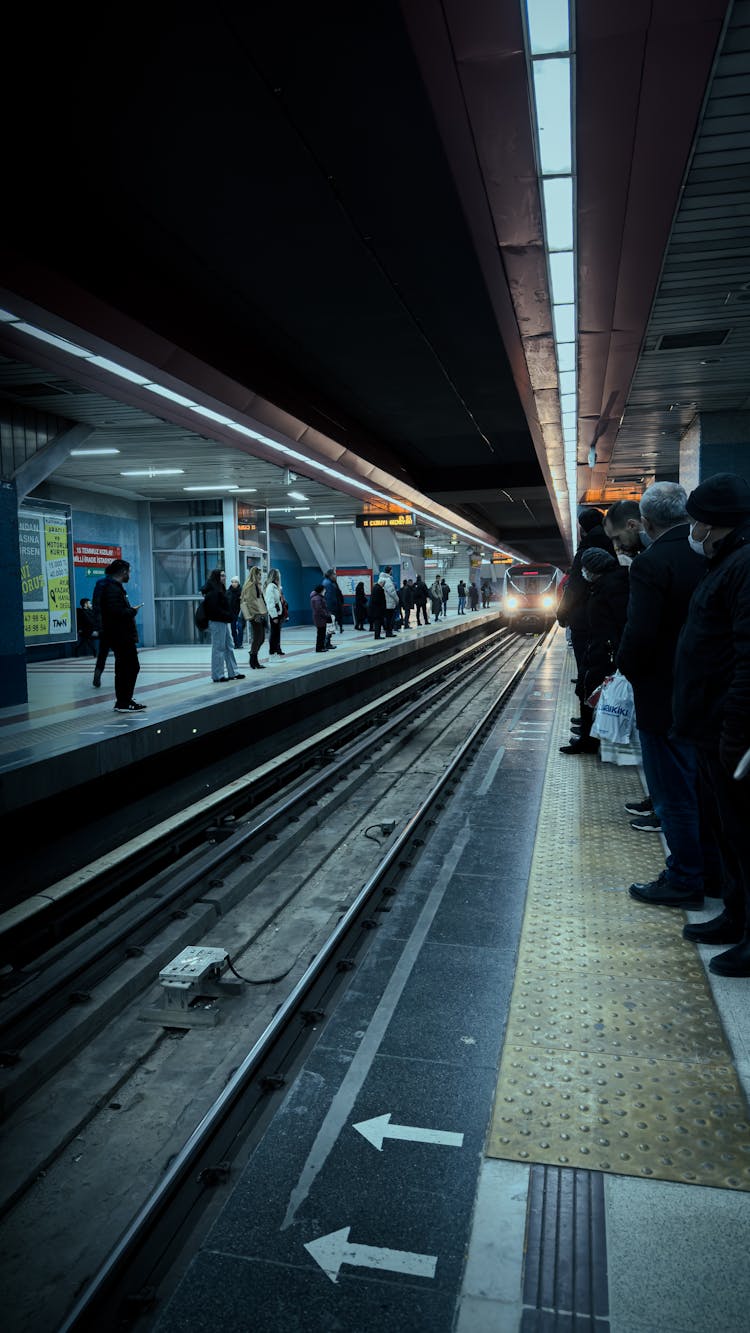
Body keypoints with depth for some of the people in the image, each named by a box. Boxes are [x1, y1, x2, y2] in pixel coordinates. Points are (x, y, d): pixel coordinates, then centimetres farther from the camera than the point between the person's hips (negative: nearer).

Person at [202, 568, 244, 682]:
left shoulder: (220, 590, 17)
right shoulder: (213, 591, -14)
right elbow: (215, 609, -21)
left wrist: (229, 615, 6)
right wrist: (228, 616, -17)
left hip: (223, 622, 10)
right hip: (217, 622, -10)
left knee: (228, 647, 13)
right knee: (218, 648, -4)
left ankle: (233, 672, 20)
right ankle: (218, 676, 2)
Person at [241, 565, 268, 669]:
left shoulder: (257, 585, 18)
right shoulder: (250, 585, -11)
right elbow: (250, 601, -17)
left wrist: (263, 613, 17)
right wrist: (256, 615, -20)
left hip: (260, 615, 9)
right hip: (255, 616, -9)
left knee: (261, 638, 10)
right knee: (258, 638, -6)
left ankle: (254, 659, 17)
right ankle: (253, 661, 2)